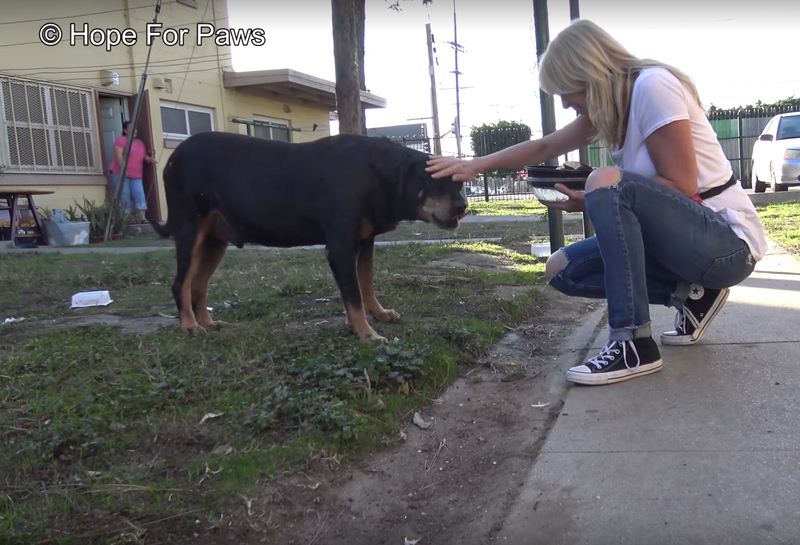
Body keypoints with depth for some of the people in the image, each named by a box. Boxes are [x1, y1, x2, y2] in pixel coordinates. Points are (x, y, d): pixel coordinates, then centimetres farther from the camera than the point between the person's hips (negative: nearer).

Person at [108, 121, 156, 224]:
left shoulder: (140, 143, 20)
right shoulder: (121, 140, -1)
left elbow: (144, 155, 23)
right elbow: (118, 155, -12)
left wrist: (150, 159, -1)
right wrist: (123, 168, -23)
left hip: (136, 176, 5)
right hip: (120, 174, -5)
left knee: (139, 195, -9)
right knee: (124, 197, -7)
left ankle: (141, 218, -13)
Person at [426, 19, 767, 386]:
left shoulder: (653, 86, -19)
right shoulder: (608, 106, 6)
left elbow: (681, 188, -21)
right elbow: (545, 147, 11)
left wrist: (595, 200, -22)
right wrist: (475, 165, 2)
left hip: (729, 241, -9)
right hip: (680, 236, 9)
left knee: (608, 183, -31)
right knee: (561, 270, 2)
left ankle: (633, 345, -27)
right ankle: (691, 294, 6)